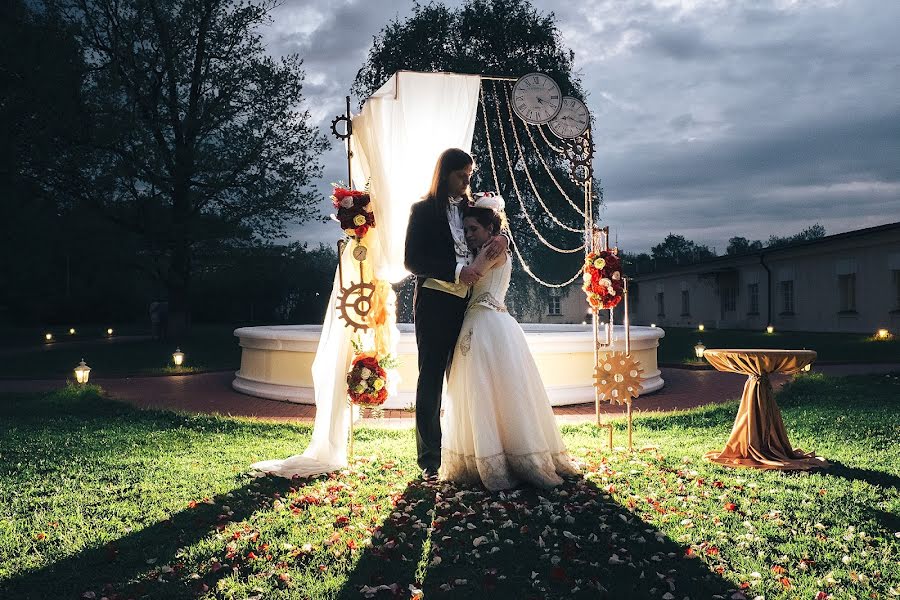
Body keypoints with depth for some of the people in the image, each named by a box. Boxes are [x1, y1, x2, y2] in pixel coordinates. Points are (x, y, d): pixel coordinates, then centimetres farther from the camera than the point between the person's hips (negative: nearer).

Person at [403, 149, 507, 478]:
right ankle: (430, 460, 6)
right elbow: (412, 260, -8)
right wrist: (456, 271, -19)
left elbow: (488, 234, 19)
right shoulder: (423, 210, 0)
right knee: (431, 379, 1)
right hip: (435, 303, -4)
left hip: (466, 305, 5)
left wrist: (501, 239, -6)